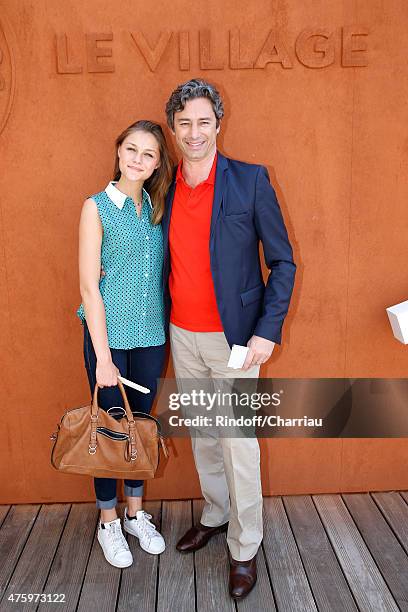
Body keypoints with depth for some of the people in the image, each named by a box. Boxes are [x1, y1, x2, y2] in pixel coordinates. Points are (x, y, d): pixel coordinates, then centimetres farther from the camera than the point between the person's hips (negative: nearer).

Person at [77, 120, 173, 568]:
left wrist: (169, 332, 1)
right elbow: (89, 286, -11)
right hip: (108, 334, -4)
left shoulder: (157, 207, 7)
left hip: (151, 335, 4)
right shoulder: (97, 207, -6)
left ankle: (135, 512, 35)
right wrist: (103, 356, -14)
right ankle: (108, 522, 29)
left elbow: (159, 273, 10)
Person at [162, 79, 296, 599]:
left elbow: (282, 261, -7)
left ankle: (244, 549, 23)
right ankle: (214, 516, 40)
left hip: (233, 336, -4)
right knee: (201, 436, 18)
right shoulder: (164, 188, 5)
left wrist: (267, 331, -14)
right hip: (182, 336, 5)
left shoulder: (250, 181, -8)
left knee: (238, 444, 3)